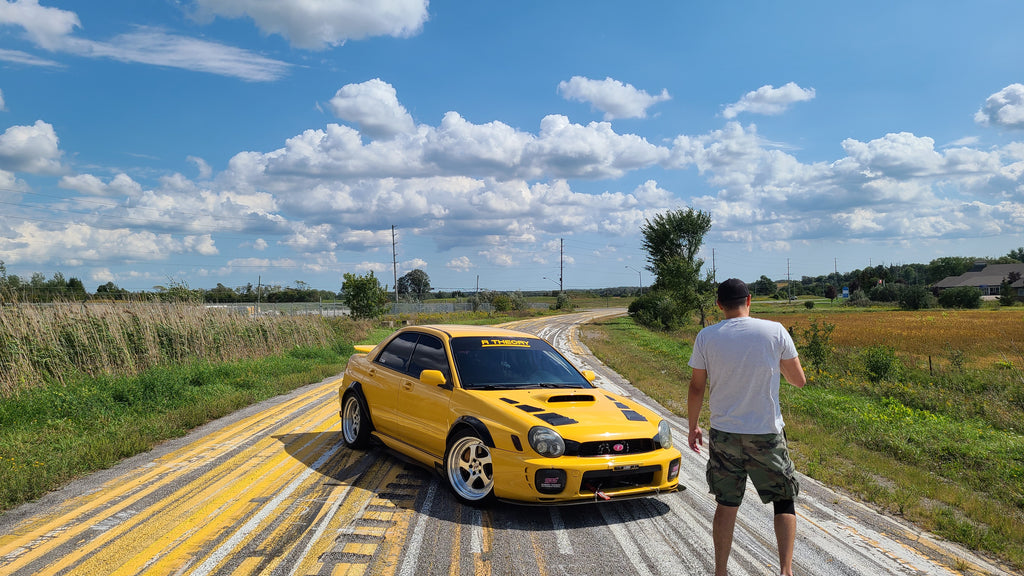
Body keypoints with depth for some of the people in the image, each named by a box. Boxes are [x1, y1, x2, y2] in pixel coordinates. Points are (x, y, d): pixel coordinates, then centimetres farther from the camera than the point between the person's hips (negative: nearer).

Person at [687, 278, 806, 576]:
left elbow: (696, 388, 1)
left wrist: (693, 427, 14)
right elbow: (799, 380, 1)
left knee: (726, 505, 13)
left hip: (723, 433, 2)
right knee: (784, 502, 15)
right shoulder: (775, 331, -7)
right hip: (766, 433, -1)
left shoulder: (706, 337, -4)